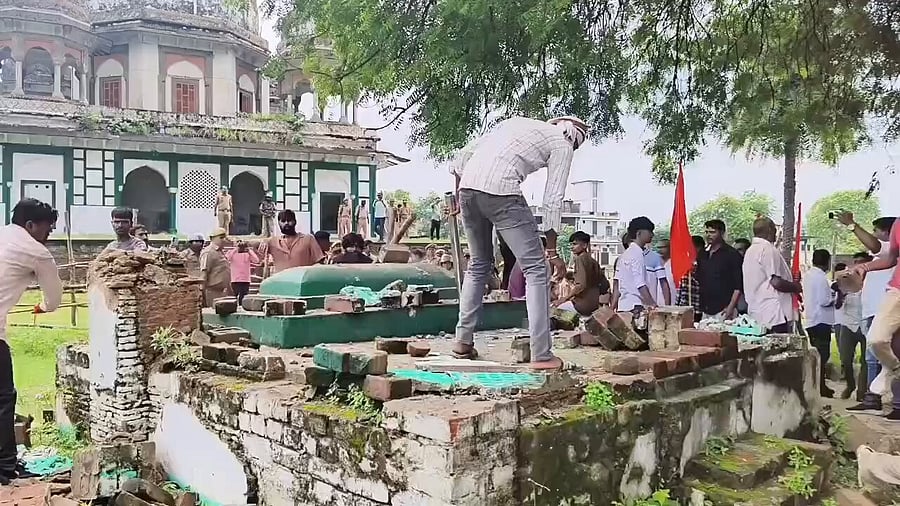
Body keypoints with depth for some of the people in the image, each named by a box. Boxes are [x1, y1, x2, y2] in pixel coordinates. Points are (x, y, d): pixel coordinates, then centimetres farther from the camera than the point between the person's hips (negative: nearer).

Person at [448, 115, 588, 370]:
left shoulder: (517, 122, 31)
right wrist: (552, 251, 9)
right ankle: (541, 355, 0)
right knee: (535, 268, 2)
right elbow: (553, 200, 5)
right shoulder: (562, 145, 13)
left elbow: (464, 154, 24)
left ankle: (463, 340, 23)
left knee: (479, 264, 23)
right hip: (501, 193, -7)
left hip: (467, 187, 7)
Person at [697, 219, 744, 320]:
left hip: (723, 310, -6)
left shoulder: (732, 254, -4)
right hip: (705, 310, 6)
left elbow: (739, 286, -9)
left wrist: (731, 307, -16)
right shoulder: (703, 254, 14)